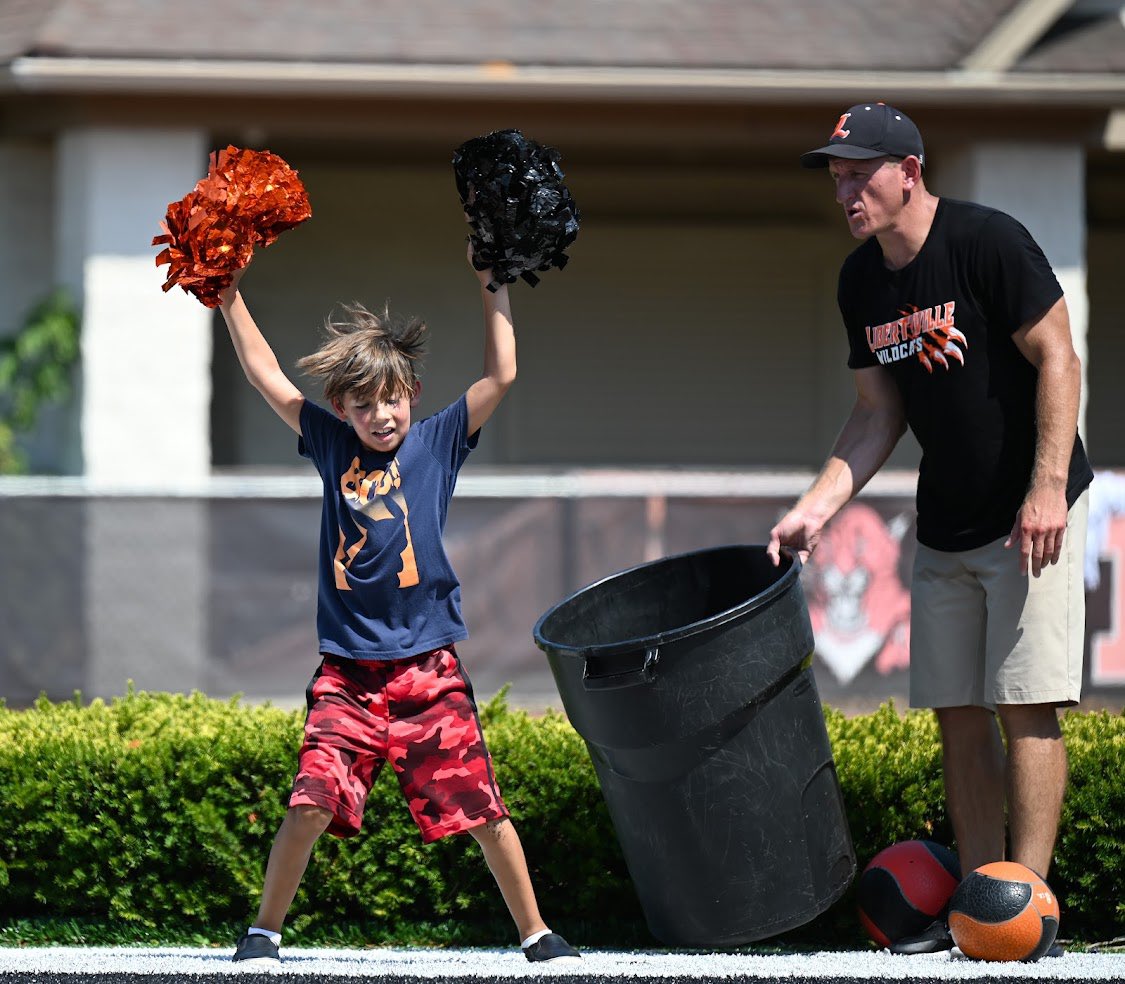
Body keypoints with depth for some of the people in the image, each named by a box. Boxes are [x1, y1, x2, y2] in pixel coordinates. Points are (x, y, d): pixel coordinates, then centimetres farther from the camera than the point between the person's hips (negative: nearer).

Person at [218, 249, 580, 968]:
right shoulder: (332, 446, 8)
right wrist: (229, 297, 6)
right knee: (312, 804, -10)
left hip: (428, 668, -1)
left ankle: (536, 932, 11)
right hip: (349, 672, 1)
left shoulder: (437, 442, 4)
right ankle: (265, 933, 5)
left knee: (483, 809, -1)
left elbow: (501, 375, -2)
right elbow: (267, 376, 9)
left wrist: (494, 287, -4)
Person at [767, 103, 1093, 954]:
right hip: (944, 527, 7)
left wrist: (1047, 487, -21)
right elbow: (878, 414, 11)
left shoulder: (989, 242, -16)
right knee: (959, 715, 6)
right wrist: (817, 508, 1)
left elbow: (1057, 360, -15)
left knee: (1024, 707, -12)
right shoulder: (862, 281, 6)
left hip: (1032, 513, -7)